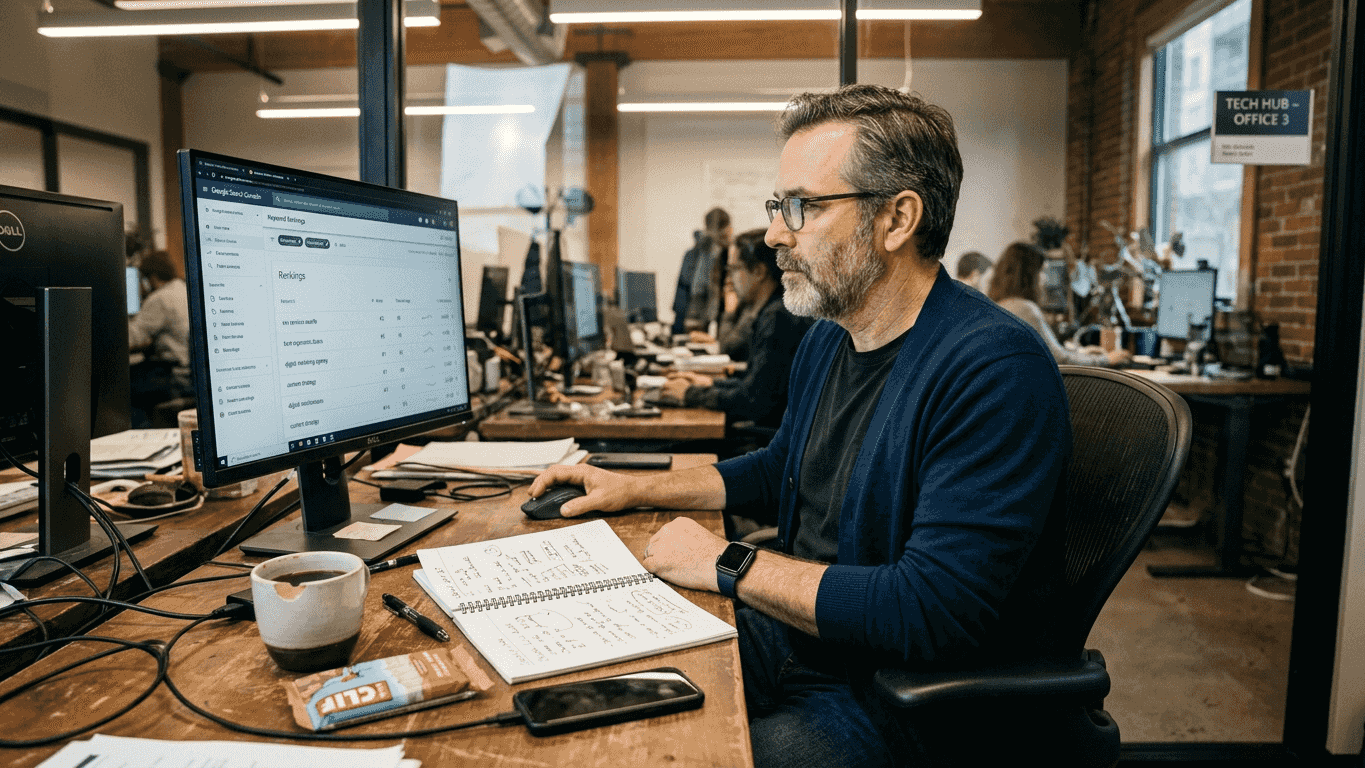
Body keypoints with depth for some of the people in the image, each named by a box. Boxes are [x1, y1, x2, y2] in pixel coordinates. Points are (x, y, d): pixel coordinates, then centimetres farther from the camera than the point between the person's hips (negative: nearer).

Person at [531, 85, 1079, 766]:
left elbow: (934, 613, -30)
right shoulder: (827, 339, 6)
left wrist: (729, 565, -21)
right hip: (793, 639, 8)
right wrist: (635, 489, 14)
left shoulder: (996, 370, -24)